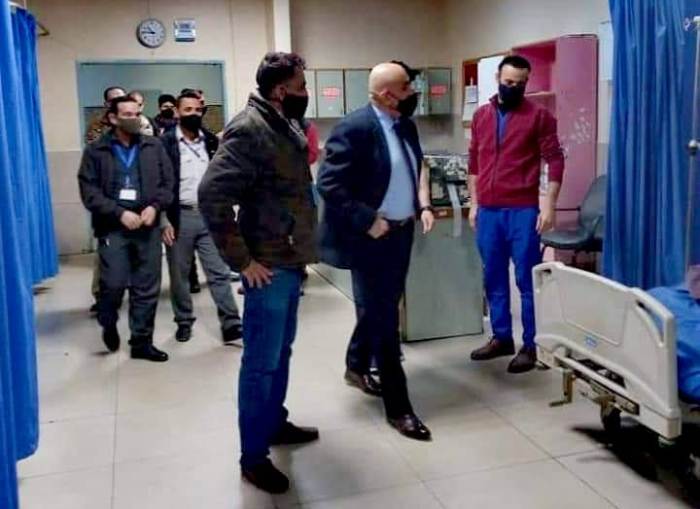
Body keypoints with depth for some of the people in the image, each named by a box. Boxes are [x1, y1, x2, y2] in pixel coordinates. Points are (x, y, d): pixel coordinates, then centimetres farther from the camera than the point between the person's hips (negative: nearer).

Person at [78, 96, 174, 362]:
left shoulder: (154, 147, 9)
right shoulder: (95, 151, 2)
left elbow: (168, 182, 8)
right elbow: (89, 192, -4)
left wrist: (155, 206, -10)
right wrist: (120, 213, -14)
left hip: (148, 227, 3)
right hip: (113, 228, -2)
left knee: (147, 288, 5)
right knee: (113, 283, -7)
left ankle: (142, 342, 18)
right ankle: (108, 324, 25)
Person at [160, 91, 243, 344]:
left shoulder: (212, 141, 8)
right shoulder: (166, 143, -4)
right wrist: (164, 220, -10)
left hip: (209, 215, 3)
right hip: (180, 217, -2)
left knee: (219, 272, 0)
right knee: (179, 274, 8)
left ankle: (231, 325, 1)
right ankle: (184, 322, 23)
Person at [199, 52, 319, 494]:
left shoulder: (288, 127, 11)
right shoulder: (249, 130, -18)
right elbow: (212, 195, -25)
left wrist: (304, 246, 16)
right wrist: (242, 260, -21)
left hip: (292, 261, 9)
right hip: (268, 267, -9)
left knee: (282, 351, 21)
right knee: (261, 361, 1)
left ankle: (275, 423, 38)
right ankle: (253, 455, 15)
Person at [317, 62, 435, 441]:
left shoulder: (406, 126, 8)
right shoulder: (354, 128, -18)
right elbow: (329, 185, -21)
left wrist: (424, 205, 5)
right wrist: (368, 221, -21)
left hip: (401, 233, 8)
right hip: (370, 237, -8)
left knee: (379, 308, 21)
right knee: (383, 318, -1)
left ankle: (357, 366, 45)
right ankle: (398, 407, 8)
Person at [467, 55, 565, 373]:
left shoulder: (538, 116, -2)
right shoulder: (481, 116, 12)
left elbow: (555, 160, -5)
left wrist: (549, 205, -12)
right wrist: (474, 203, 13)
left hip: (523, 211, -5)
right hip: (488, 211, 5)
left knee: (527, 280, 1)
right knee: (494, 279, 12)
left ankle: (530, 345, 11)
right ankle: (501, 338, 25)